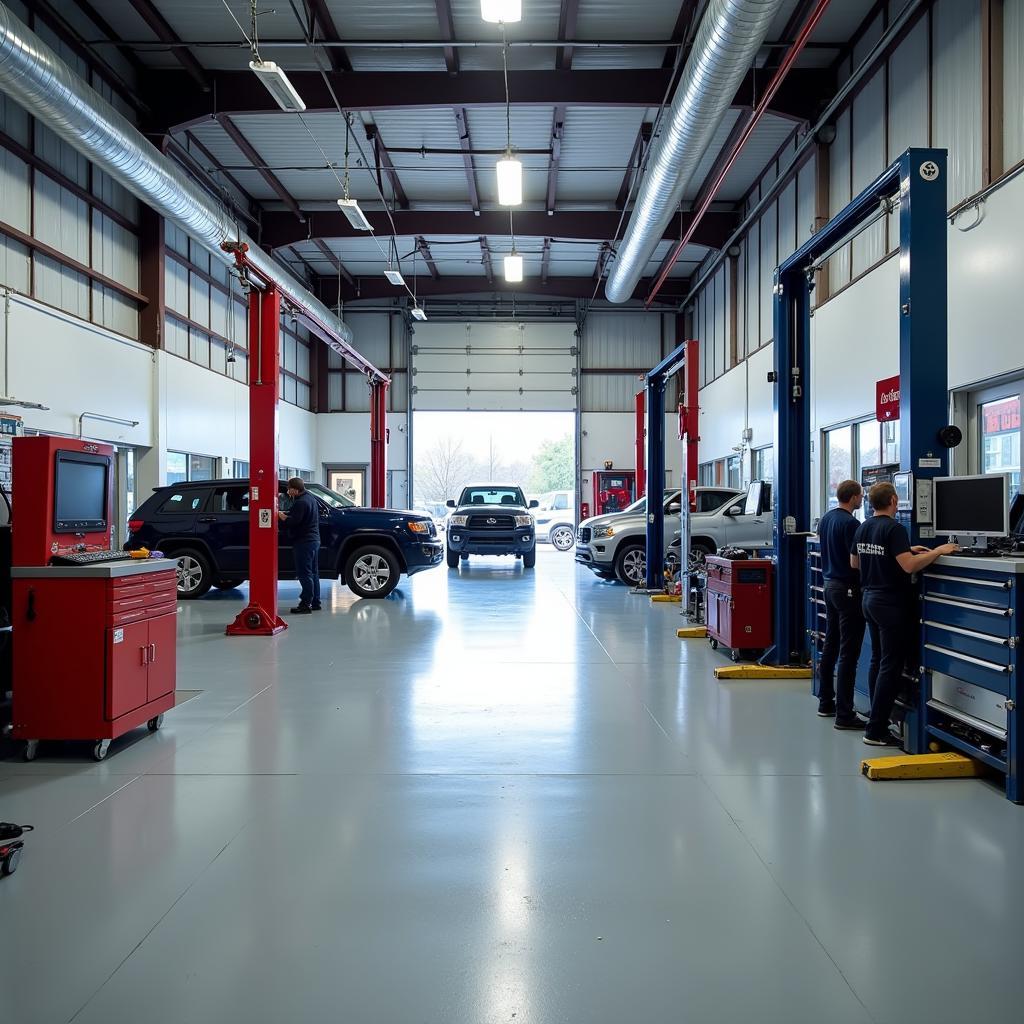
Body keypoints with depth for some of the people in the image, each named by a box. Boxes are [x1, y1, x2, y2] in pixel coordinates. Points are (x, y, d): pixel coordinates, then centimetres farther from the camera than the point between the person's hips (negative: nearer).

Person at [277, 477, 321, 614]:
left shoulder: (301, 502, -18)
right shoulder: (310, 498, 14)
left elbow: (293, 522, -23)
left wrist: (281, 516, -9)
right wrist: (285, 514, 11)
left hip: (304, 542, -10)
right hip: (314, 540, 10)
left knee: (305, 574, -8)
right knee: (313, 573, 15)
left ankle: (306, 604, -7)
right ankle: (315, 602, 21)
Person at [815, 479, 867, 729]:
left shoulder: (826, 518, 9)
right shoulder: (849, 523, -18)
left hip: (830, 584, 9)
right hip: (848, 589, -9)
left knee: (830, 646, 15)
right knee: (849, 652, -6)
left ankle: (826, 702, 24)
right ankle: (844, 714, -5)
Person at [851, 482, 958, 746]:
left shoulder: (863, 528, 8)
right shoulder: (894, 529, -17)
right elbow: (909, 566, -27)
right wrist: (938, 551, -15)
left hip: (870, 599, 9)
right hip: (892, 603, -8)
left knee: (878, 661, 15)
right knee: (891, 666, -4)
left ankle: (877, 720, 19)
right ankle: (876, 731, -4)